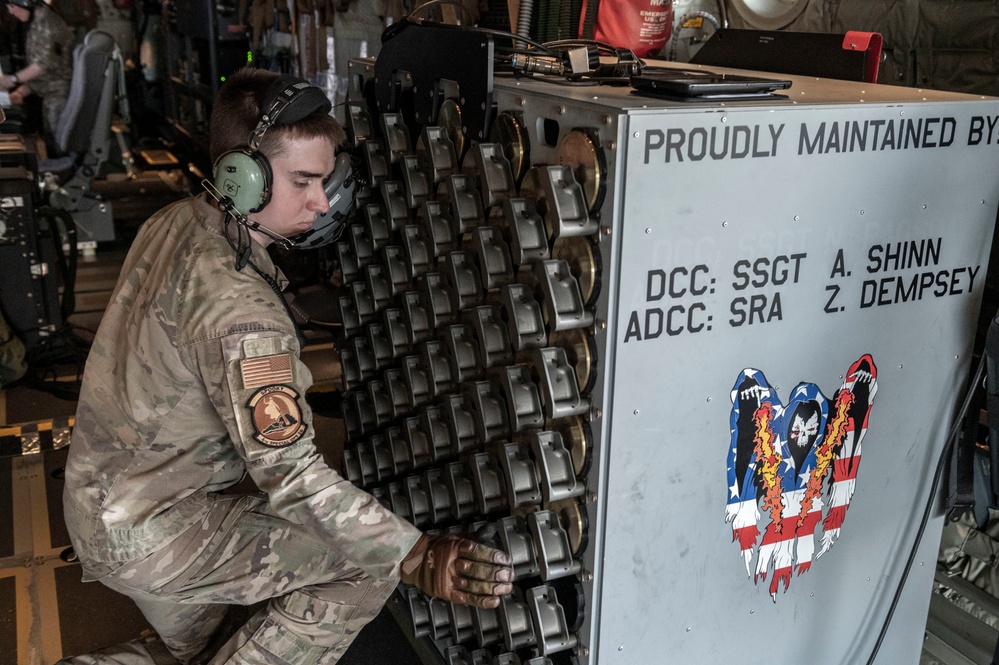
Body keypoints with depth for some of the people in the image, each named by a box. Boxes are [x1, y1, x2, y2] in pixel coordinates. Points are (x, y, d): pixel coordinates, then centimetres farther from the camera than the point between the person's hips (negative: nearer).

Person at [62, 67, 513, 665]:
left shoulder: (174, 223, -3)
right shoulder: (240, 307, -32)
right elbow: (289, 474, -35)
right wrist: (419, 558, -37)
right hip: (152, 537, -9)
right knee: (373, 563, -11)